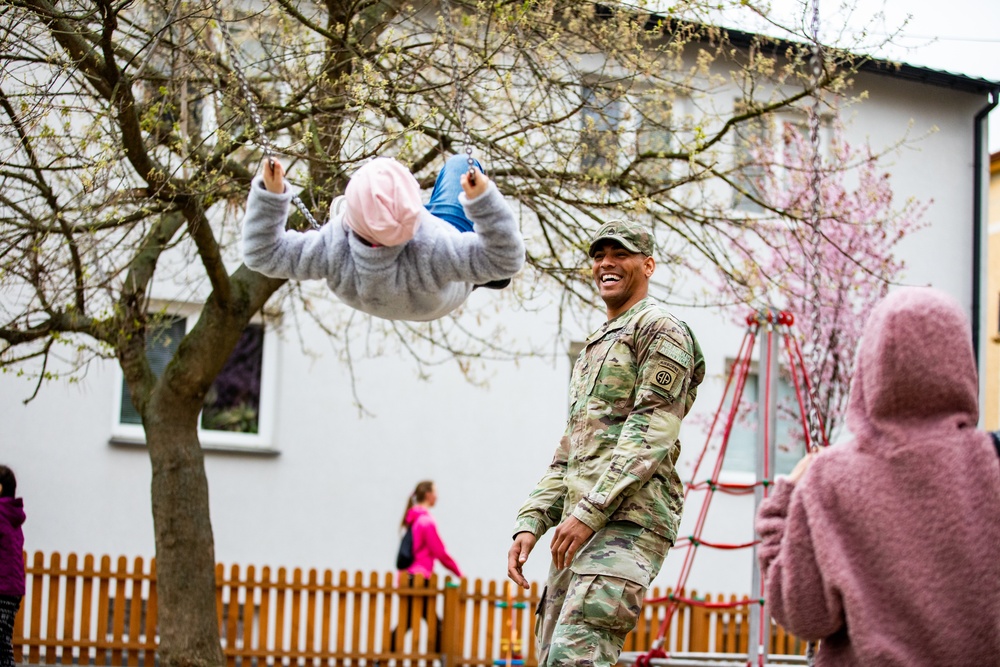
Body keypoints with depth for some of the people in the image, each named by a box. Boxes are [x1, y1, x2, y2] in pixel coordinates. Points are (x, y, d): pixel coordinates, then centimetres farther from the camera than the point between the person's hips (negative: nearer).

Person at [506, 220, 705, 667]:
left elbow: (651, 433, -13)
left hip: (628, 521, -10)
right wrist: (530, 522, 13)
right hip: (582, 528, 10)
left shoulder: (659, 329, 0)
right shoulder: (594, 348, 29)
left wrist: (589, 512, -19)